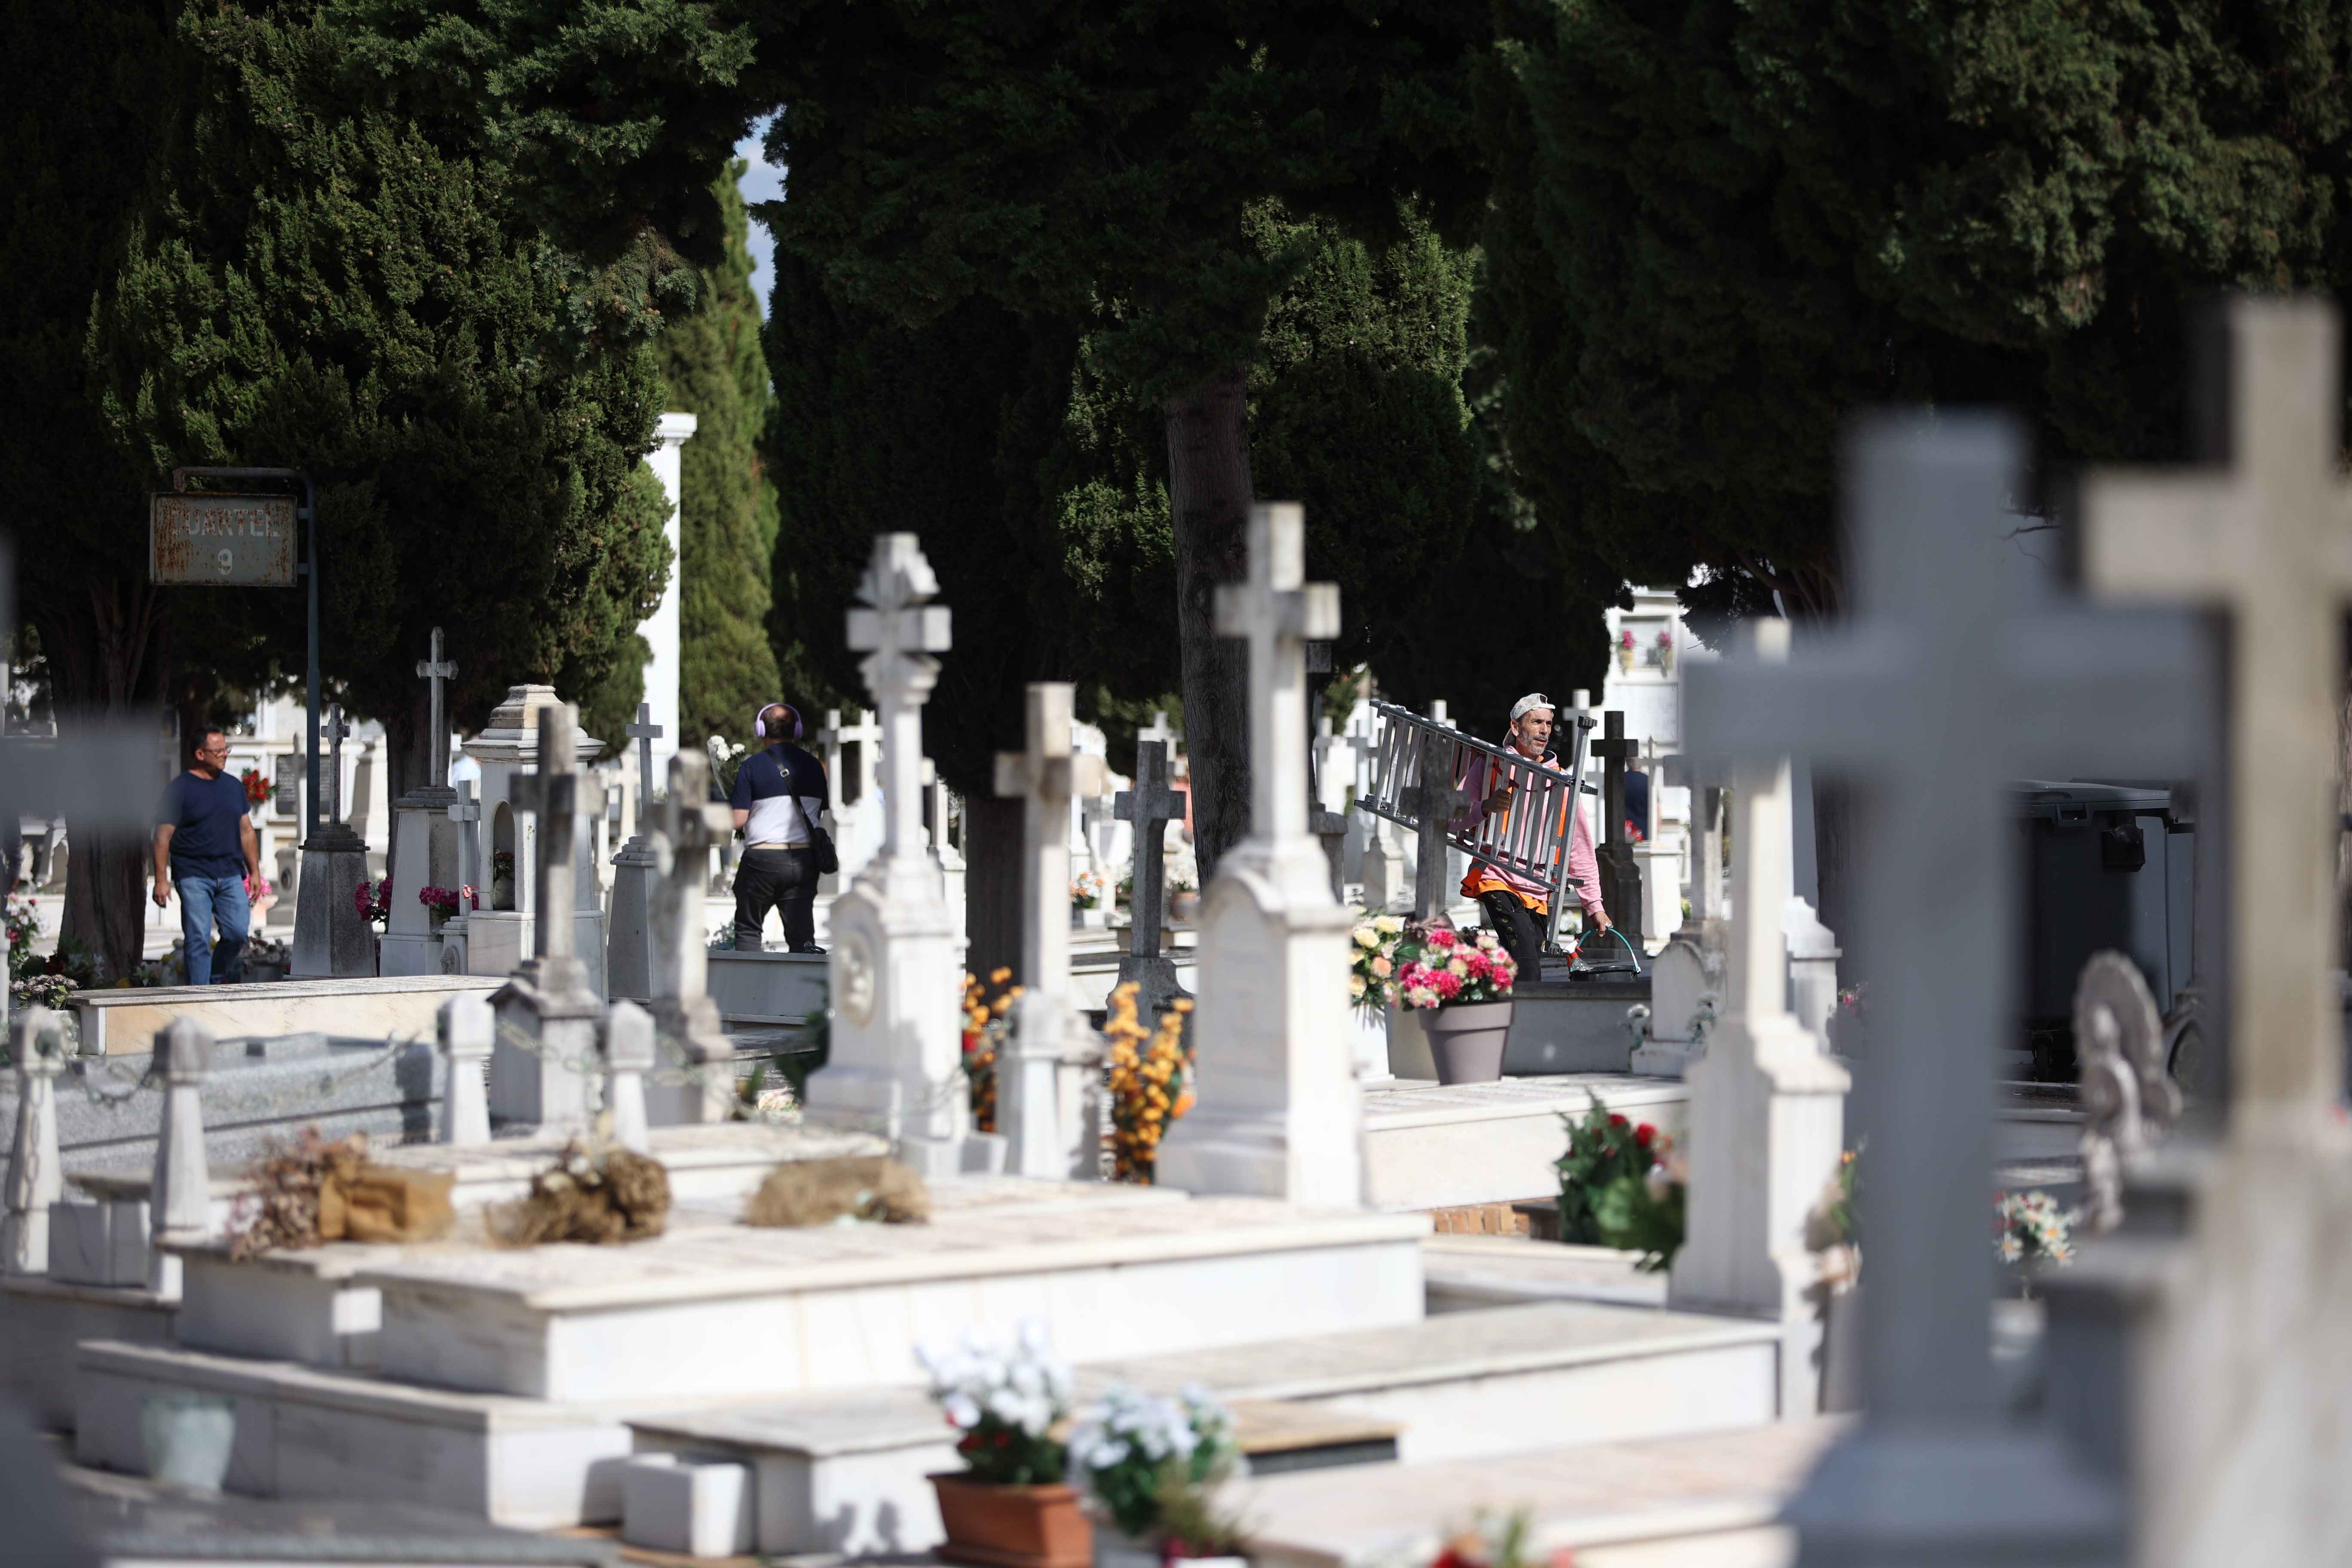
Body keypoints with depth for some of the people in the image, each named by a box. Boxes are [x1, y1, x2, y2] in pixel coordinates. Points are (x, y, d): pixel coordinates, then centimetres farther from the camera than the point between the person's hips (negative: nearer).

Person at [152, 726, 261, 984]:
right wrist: (161, 880, -9)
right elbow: (164, 836, -3)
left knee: (237, 933, -5)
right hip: (193, 875, -4)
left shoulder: (234, 786, 15)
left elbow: (246, 831, 21)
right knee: (199, 939, -6)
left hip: (231, 875, 4)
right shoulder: (180, 788, -2)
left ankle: (218, 977, 20)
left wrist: (255, 872, 16)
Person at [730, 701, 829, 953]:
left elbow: (737, 821, -10)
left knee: (748, 927, 12)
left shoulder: (752, 766, -6)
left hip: (762, 859, -3)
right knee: (802, 934, 4)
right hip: (804, 858, 3)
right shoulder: (813, 766, 6)